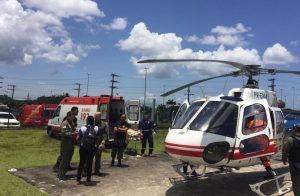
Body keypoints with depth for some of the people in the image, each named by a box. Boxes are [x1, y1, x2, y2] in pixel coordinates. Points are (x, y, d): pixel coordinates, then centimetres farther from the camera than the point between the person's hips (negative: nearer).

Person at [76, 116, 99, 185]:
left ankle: (78, 180, 16)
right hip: (92, 149, 0)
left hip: (83, 148, 0)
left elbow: (77, 138, -7)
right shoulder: (96, 129, -1)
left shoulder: (83, 128, -5)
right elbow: (98, 138, -2)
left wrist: (80, 142, 11)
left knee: (81, 163, 12)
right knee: (89, 164, 9)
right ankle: (88, 180, 13)